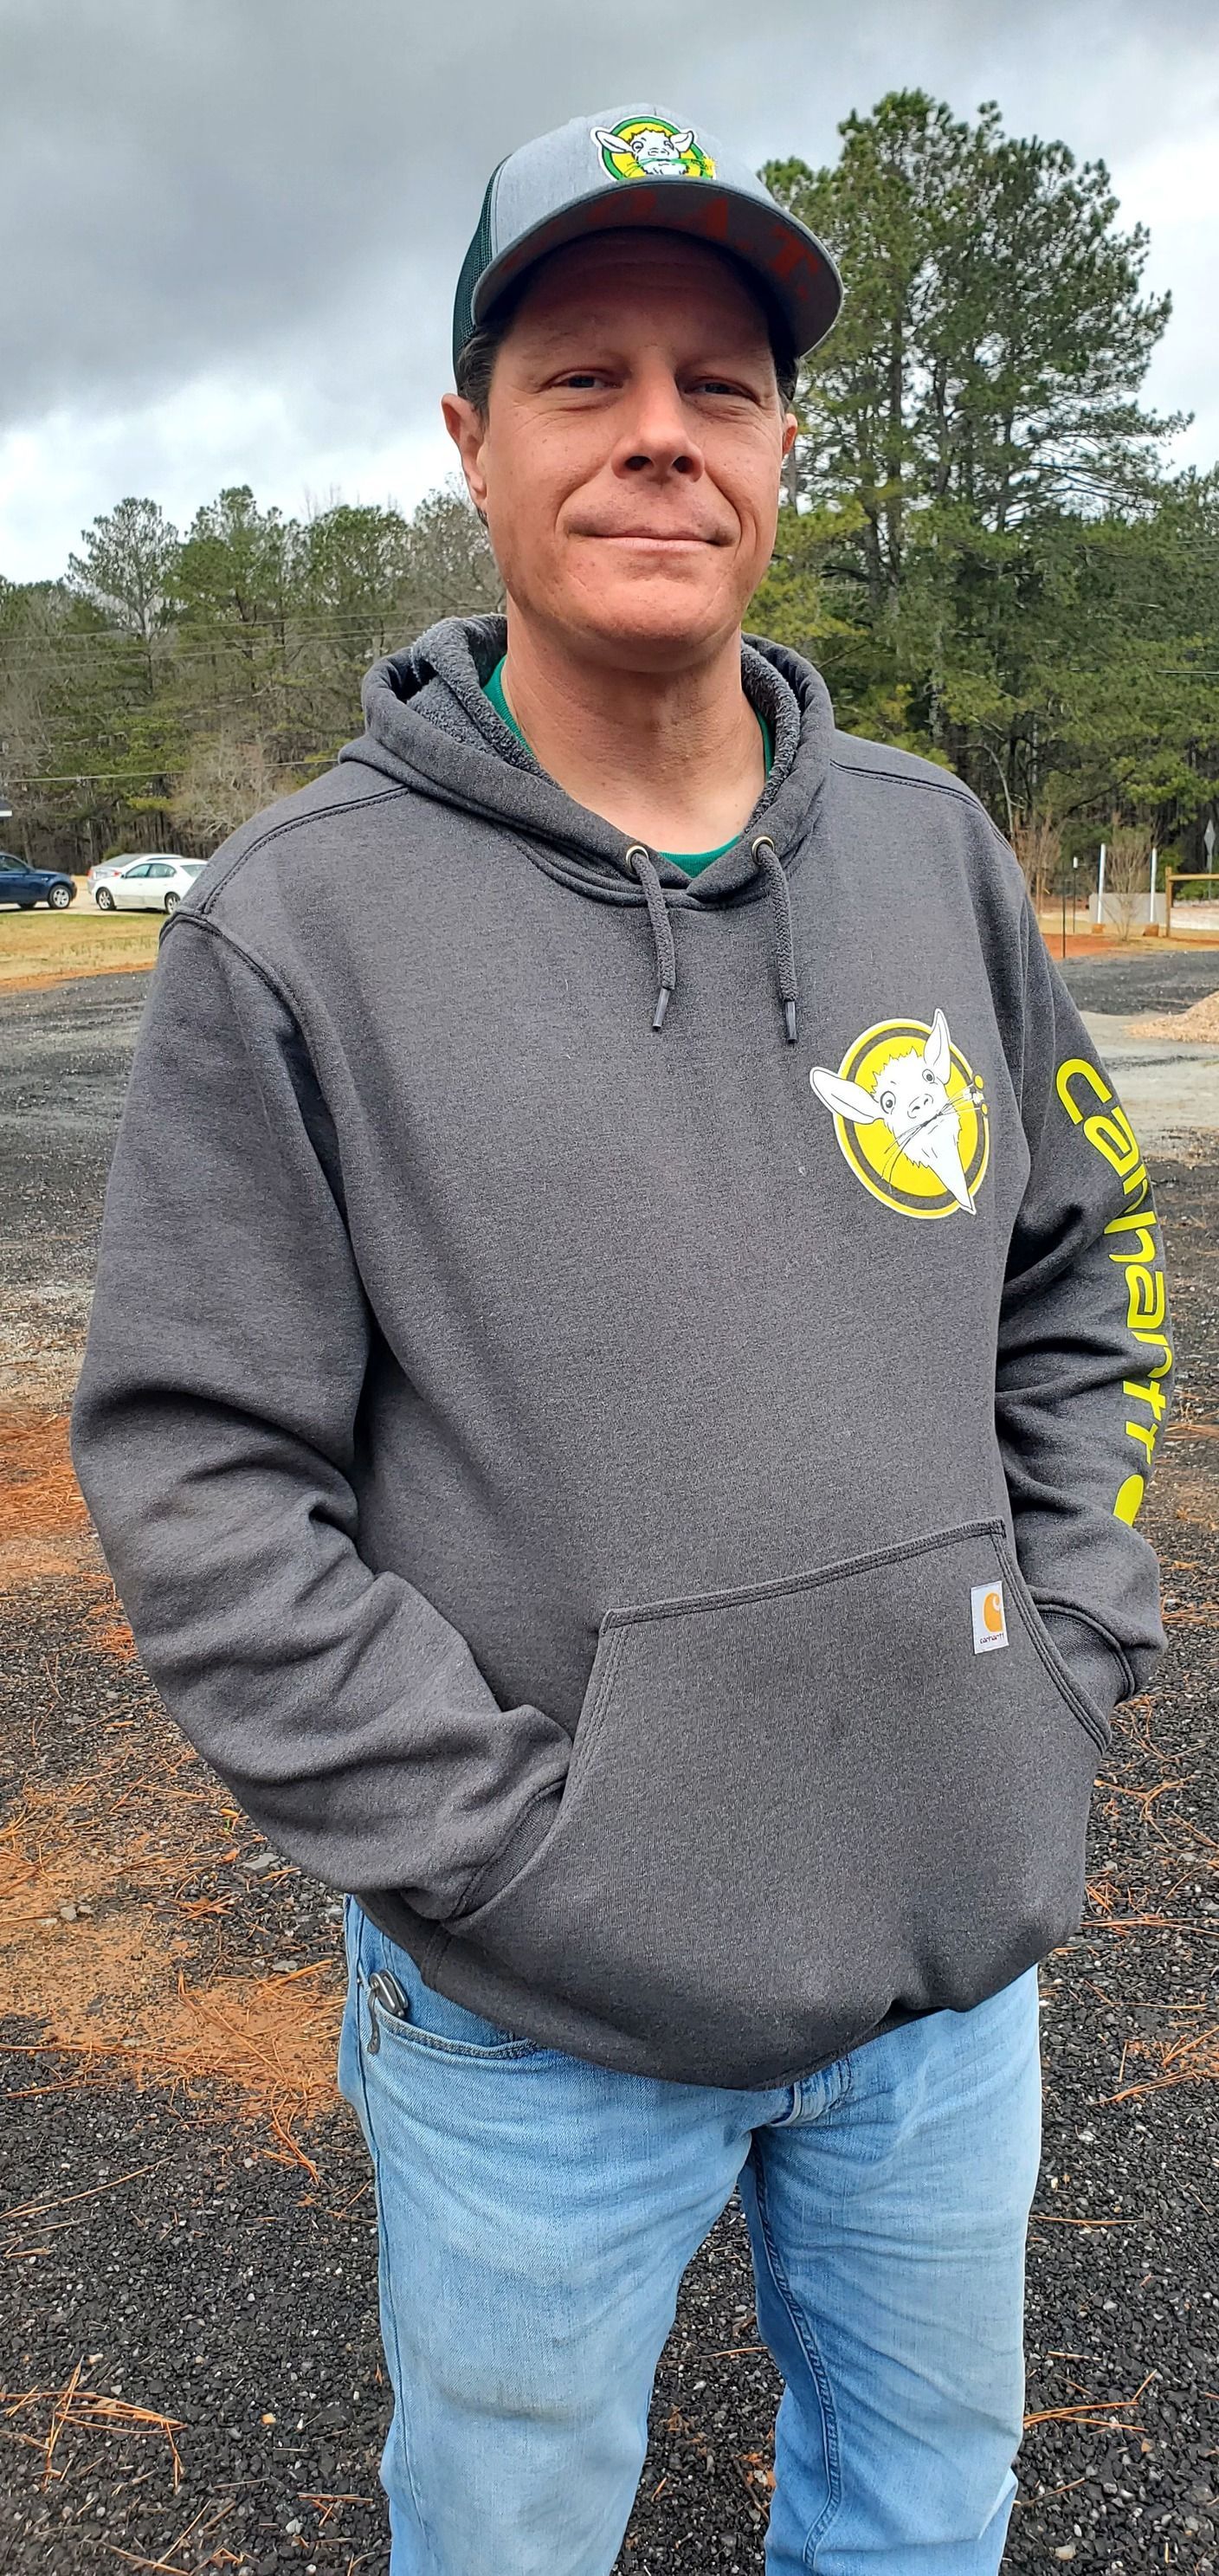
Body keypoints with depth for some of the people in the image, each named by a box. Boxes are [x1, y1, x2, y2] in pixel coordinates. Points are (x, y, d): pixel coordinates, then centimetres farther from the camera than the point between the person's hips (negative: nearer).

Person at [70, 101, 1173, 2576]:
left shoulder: (934, 849, 1)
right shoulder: (299, 924, -12)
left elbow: (1080, 1279, 10)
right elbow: (198, 1477, -13)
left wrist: (1068, 1666, 2)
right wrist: (513, 1853, -16)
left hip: (961, 1942, 4)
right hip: (537, 2014, -3)